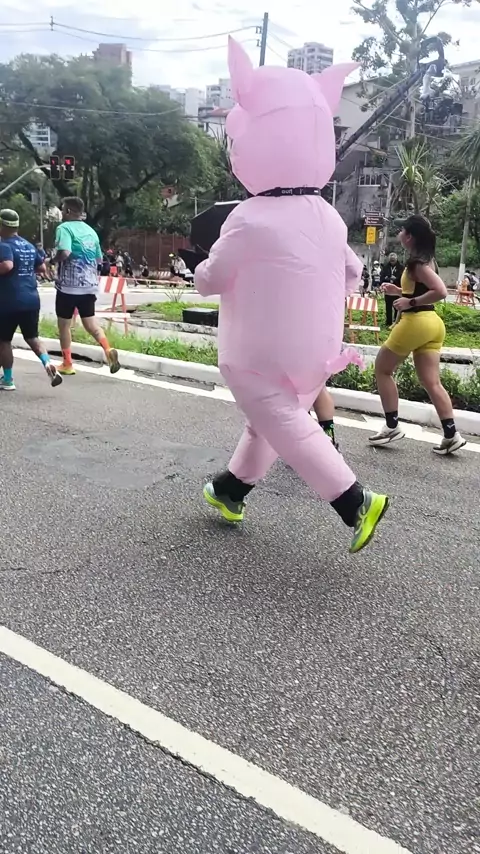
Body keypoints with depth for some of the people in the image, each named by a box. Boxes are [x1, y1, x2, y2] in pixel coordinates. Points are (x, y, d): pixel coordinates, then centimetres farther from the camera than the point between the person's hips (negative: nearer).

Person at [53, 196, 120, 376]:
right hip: (89, 285, 6)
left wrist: (56, 258, -5)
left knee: (64, 324, 9)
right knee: (90, 321, 10)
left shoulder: (64, 228, -10)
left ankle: (67, 364, 15)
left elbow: (64, 254, -25)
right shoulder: (91, 231, 12)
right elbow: (99, 259, 18)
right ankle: (108, 350, -14)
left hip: (69, 285, -6)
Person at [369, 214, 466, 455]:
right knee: (432, 382, 7)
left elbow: (440, 292, -24)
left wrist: (410, 302, -19)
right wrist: (399, 291, 15)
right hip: (431, 323, 9)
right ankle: (451, 435, 4)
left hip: (417, 321, -9)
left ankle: (392, 427, 8)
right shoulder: (425, 259, 15)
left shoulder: (417, 263, -14)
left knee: (382, 369, 7)